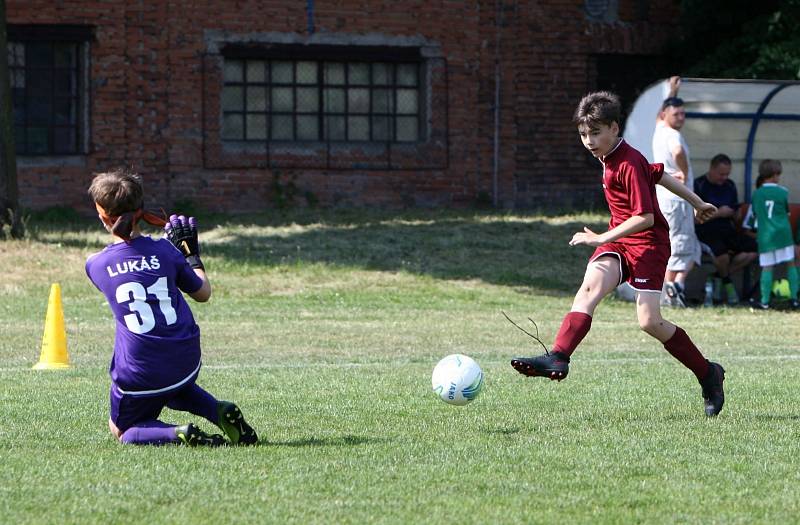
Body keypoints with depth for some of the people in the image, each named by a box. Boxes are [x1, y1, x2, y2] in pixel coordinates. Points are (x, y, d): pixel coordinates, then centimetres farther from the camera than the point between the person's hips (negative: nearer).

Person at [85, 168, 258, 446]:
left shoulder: (95, 266, -4)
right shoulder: (165, 252, -2)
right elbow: (203, 293, 11)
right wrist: (191, 252, 25)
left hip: (139, 375, -4)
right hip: (185, 365, 4)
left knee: (122, 431, 19)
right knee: (173, 389, 39)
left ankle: (179, 434, -12)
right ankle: (221, 411, 10)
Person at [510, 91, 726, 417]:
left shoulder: (629, 165, -19)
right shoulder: (610, 158, 10)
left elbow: (645, 218, -24)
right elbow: (658, 174, 23)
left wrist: (603, 238, -27)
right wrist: (697, 203, 33)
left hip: (648, 243, -8)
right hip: (617, 241, 8)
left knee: (650, 322, -13)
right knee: (589, 288, -19)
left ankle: (708, 375, 7)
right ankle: (558, 358, -37)